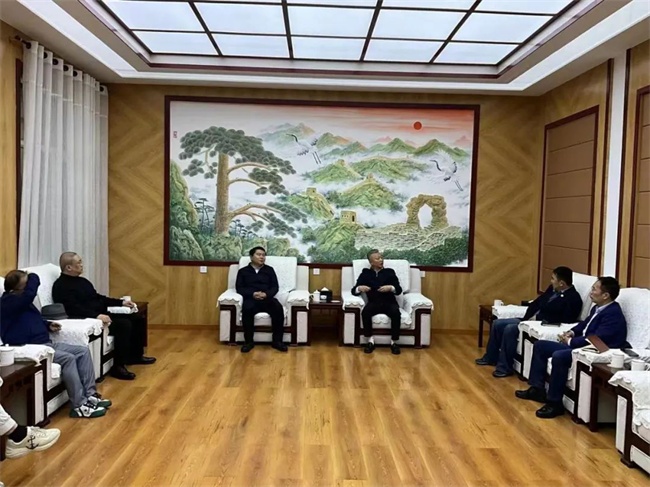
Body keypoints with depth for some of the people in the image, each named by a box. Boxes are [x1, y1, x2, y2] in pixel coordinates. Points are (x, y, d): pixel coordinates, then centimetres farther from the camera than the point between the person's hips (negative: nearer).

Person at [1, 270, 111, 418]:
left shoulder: (21, 300, 17)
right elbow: (30, 293, -33)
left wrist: (47, 325, 12)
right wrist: (33, 278, -13)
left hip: (45, 343, 10)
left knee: (83, 351, -2)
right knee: (68, 358, -29)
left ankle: (90, 395, -5)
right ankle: (79, 406, -23)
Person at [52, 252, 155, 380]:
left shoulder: (82, 281, 19)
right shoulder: (61, 286, -11)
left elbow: (98, 297, 26)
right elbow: (74, 309, -24)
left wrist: (121, 302, 17)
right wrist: (97, 316, -34)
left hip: (101, 314, 10)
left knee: (136, 319, 3)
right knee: (124, 324, -28)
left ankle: (136, 355, 17)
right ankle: (118, 367, -23)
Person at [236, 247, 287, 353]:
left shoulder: (269, 270, 21)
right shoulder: (243, 271, 18)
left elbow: (275, 287, 11)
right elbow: (239, 288, 6)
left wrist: (266, 294, -12)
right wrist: (252, 294, -13)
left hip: (267, 299, 1)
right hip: (251, 299, -1)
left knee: (278, 308, -32)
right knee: (247, 309, -37)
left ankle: (277, 341, -23)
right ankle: (248, 341, -24)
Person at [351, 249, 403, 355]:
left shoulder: (390, 272, 14)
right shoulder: (365, 273, 13)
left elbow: (399, 290, 7)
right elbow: (354, 290, 7)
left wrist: (391, 288, -15)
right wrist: (359, 288, -16)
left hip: (389, 302, 0)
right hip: (374, 303, 0)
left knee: (396, 313, -33)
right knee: (365, 312, -33)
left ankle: (394, 342, -20)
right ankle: (370, 341, -20)